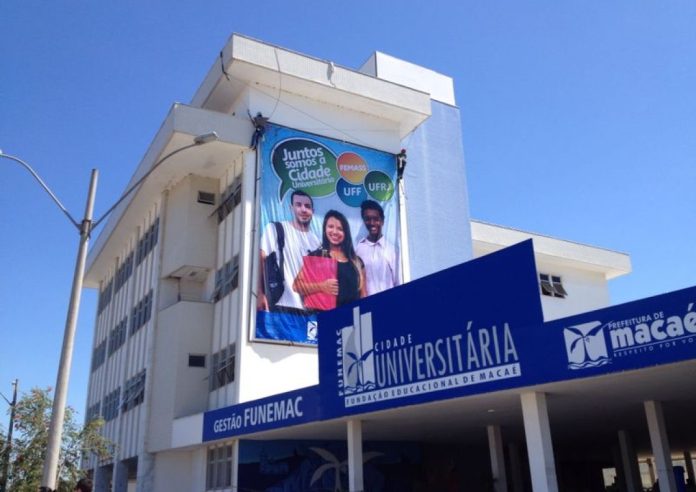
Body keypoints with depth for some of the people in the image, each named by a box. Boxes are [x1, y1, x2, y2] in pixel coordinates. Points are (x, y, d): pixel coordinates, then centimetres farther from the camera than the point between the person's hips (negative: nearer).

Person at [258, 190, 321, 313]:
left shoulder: (315, 241, 16)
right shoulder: (274, 229, 4)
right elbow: (261, 260, -1)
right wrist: (260, 294, -10)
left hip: (308, 307, 4)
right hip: (282, 305, -4)